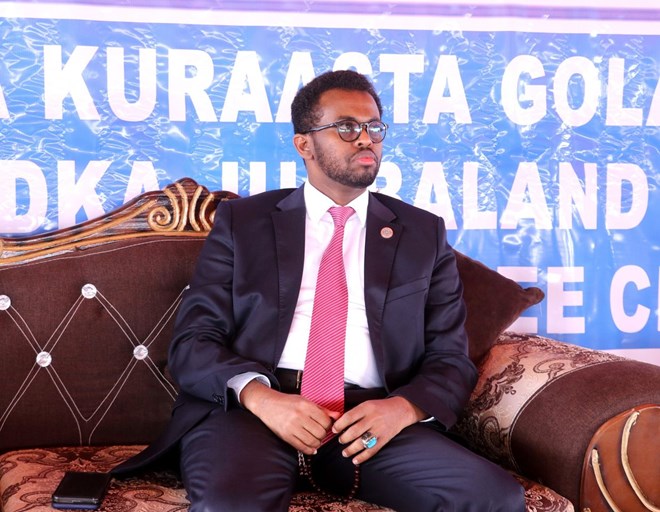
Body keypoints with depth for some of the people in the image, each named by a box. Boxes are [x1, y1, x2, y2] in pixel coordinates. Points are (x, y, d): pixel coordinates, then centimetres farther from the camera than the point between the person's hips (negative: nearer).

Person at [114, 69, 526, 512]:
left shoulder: (424, 234, 15)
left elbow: (451, 357, 11)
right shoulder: (241, 221, 11)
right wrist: (259, 396, -15)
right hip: (249, 409, -2)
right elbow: (193, 341, 5)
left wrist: (404, 407, -11)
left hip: (368, 418, 3)